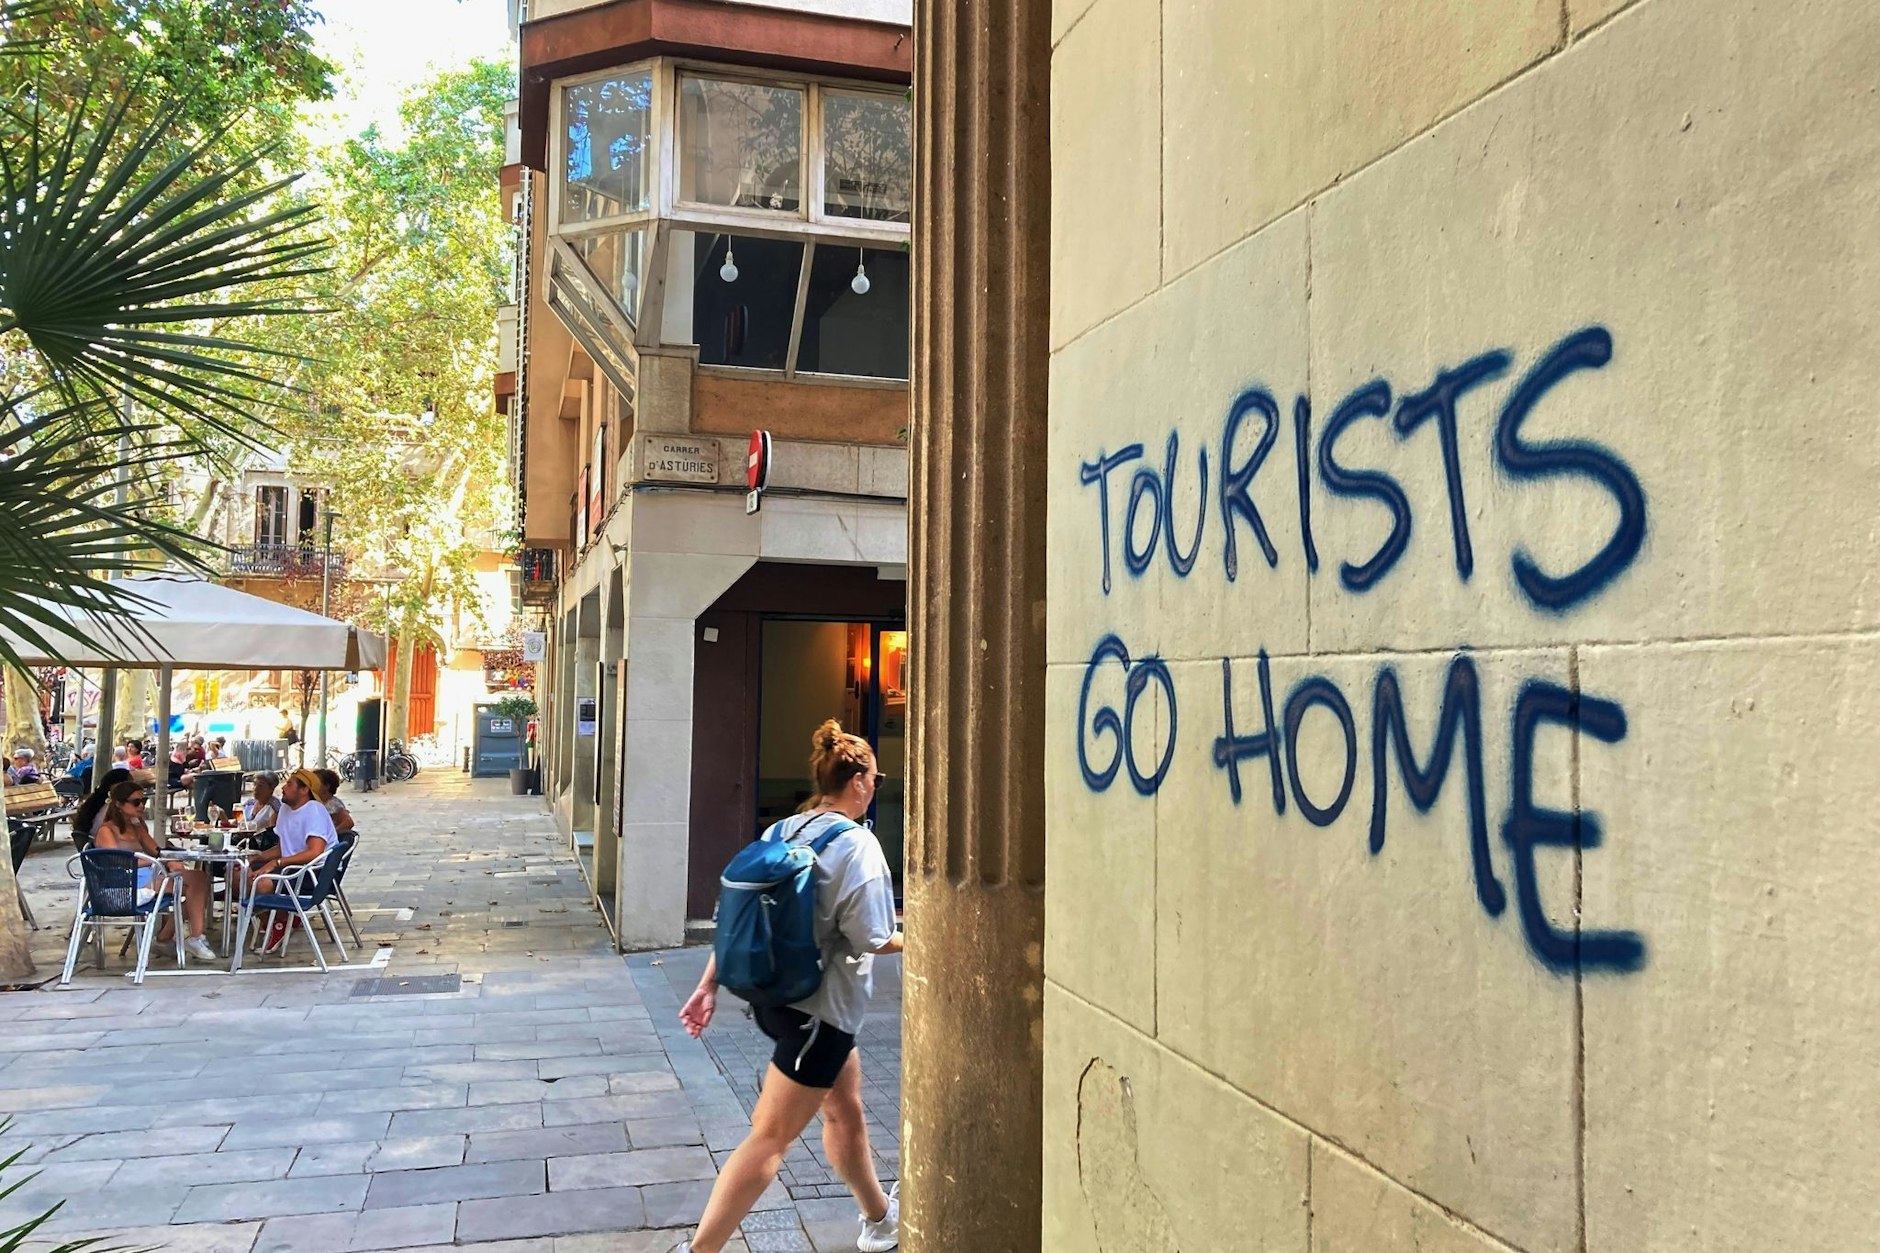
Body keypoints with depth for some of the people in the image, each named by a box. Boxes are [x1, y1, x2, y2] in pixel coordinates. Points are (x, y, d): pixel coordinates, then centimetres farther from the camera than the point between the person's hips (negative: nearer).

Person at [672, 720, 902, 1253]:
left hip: (774, 996, 9)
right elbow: (868, 939, -18)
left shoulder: (781, 832, 4)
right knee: (770, 1139, -1)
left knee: (845, 1112, 24)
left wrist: (709, 985, 8)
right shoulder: (858, 845, -18)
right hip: (820, 1010, -9)